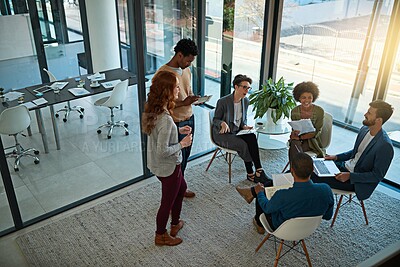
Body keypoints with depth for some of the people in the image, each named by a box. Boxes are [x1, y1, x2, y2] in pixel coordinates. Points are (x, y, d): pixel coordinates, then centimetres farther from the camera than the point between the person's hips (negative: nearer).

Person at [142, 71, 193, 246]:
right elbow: (162, 151, -30)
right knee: (168, 201, 14)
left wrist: (178, 131, 4)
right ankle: (161, 236, 39)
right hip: (168, 167, -9)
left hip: (158, 164, 9)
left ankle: (175, 223, 49)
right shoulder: (165, 119, -34)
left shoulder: (153, 110, -5)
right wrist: (182, 144, -17)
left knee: (182, 188, 30)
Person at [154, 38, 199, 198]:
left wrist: (193, 98, -4)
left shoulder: (186, 70, 5)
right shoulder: (163, 74, -20)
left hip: (189, 119, 8)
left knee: (185, 156, 20)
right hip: (176, 123, -8)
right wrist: (184, 103, -25)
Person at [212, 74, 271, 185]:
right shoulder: (223, 102, -14)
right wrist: (223, 123, -28)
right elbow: (215, 120, -6)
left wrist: (244, 126, -5)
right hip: (222, 134, -5)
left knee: (252, 138, -27)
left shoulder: (246, 101, 4)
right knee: (243, 144, -30)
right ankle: (252, 173, -13)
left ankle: (252, 174, -24)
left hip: (237, 132, 5)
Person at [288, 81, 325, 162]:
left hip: (312, 141, -3)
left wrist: (300, 137, -23)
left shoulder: (319, 111, -8)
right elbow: (294, 130, 5)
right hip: (298, 139, 3)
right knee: (294, 143, -33)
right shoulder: (294, 111, -1)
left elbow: (317, 132, -10)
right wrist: (295, 133, -21)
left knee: (294, 146, -32)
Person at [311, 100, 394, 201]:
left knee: (315, 178, -20)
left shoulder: (385, 146, -25)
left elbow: (377, 175, -18)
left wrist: (350, 176, -22)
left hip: (356, 182, -8)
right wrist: (336, 157, 4)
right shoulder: (364, 129, 0)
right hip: (345, 166, 8)